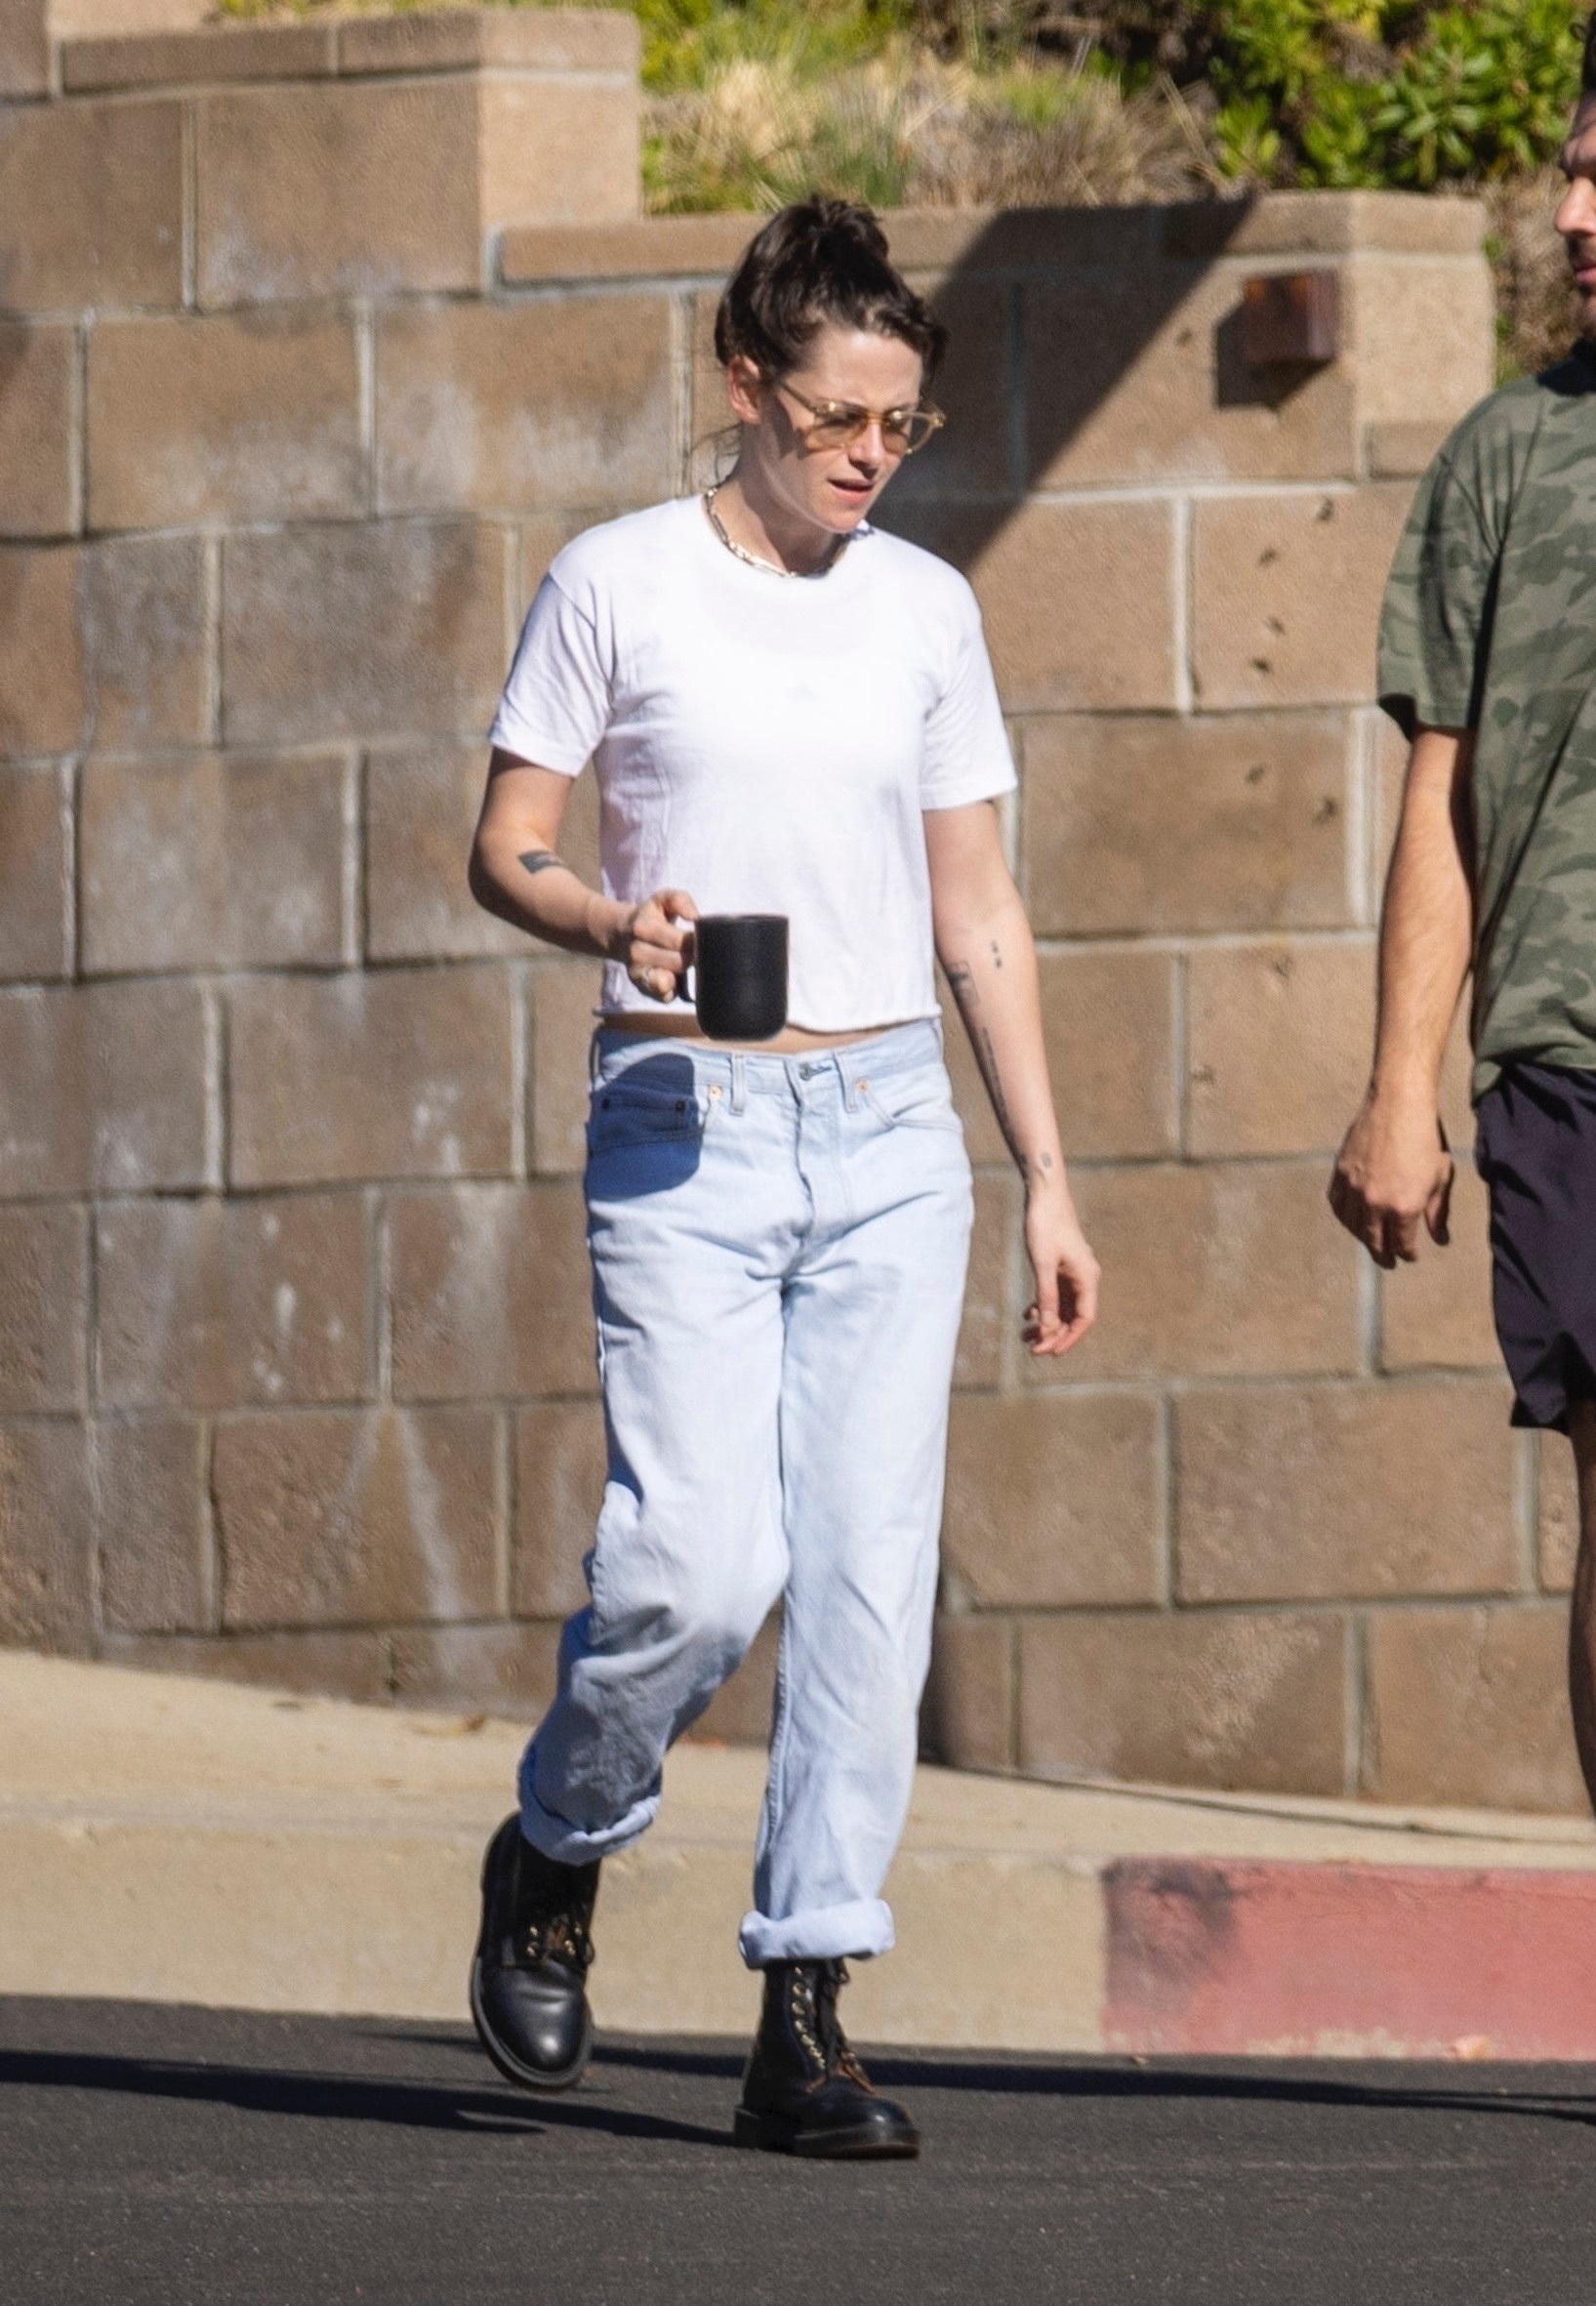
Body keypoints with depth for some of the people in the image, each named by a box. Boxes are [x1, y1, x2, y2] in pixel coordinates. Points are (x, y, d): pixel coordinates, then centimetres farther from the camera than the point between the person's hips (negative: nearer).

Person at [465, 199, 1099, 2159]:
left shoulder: (924, 608, 11)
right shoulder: (620, 584, 1)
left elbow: (979, 911, 14)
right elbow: (505, 845, 3)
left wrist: (1048, 1179, 11)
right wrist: (611, 923, -19)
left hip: (888, 1132, 3)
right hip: (689, 1127, -3)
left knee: (870, 1572, -6)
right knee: (699, 1564, -14)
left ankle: (805, 2016, -2)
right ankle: (552, 1860, 15)